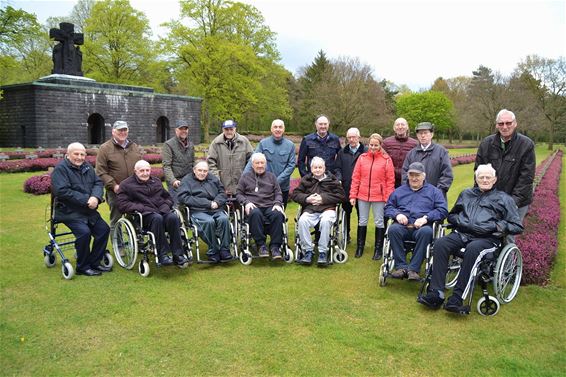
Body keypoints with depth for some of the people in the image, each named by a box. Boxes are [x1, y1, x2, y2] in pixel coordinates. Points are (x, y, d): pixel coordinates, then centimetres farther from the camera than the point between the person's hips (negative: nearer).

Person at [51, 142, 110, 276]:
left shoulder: (87, 167, 12)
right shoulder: (60, 169, -10)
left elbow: (98, 183, 5)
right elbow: (62, 191, -21)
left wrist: (95, 197, -18)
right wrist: (86, 200, -22)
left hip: (89, 210, 8)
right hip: (69, 211, -7)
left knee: (104, 229, -1)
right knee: (84, 232, -25)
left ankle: (95, 262, 14)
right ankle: (83, 267, -7)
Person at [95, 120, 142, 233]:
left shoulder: (135, 147, 13)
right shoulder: (105, 148, -1)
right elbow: (101, 172, -6)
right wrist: (113, 185, -15)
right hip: (115, 191, -4)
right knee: (116, 220, 5)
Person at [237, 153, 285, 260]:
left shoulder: (271, 176, 25)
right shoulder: (245, 177, 21)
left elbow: (278, 193, 18)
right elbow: (238, 194, 15)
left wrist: (277, 203, -3)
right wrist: (246, 202, -6)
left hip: (270, 206, 1)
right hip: (254, 206, -1)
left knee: (278, 214, -34)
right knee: (255, 214, -39)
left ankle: (275, 246, -28)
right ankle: (261, 245, -29)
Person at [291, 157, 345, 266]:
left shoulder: (332, 180, 13)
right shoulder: (306, 180, 18)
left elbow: (341, 196, 4)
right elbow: (295, 194, 15)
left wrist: (323, 198, -6)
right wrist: (307, 199, -4)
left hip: (327, 208, -1)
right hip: (310, 210, 2)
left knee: (325, 221, -36)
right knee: (302, 221, -31)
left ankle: (323, 252, -22)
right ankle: (308, 251, -18)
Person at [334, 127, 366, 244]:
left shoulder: (366, 152, -2)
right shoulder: (342, 152, 13)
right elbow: (338, 168, 10)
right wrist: (339, 179, -7)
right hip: (345, 188, 4)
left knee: (361, 214, 5)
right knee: (346, 213, 12)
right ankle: (346, 236, 25)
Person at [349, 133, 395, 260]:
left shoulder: (386, 159, -3)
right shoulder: (362, 158, 3)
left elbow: (390, 181, -4)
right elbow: (355, 177, 3)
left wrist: (388, 198, -9)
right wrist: (353, 195, -1)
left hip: (379, 197, -2)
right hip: (363, 196, 2)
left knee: (379, 222, 7)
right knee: (362, 221, 12)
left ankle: (378, 249, 19)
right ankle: (360, 247, 25)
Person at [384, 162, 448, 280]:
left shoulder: (434, 191, 20)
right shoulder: (399, 191, 27)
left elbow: (442, 210, 7)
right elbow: (388, 207, 19)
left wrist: (426, 218, -10)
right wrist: (397, 214, -4)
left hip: (422, 226, -1)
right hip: (402, 226, 2)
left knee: (426, 231, -37)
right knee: (393, 229, -34)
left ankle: (413, 269, -32)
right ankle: (401, 266, -29)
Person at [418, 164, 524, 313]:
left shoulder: (504, 199, 18)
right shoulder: (466, 194, 28)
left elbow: (517, 227, 14)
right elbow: (451, 215, 35)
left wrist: (500, 226, -4)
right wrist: (458, 220, 12)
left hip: (487, 238, -3)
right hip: (462, 234, 3)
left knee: (473, 249, -39)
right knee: (440, 244, -29)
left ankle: (457, 298, -35)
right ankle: (436, 294, -33)